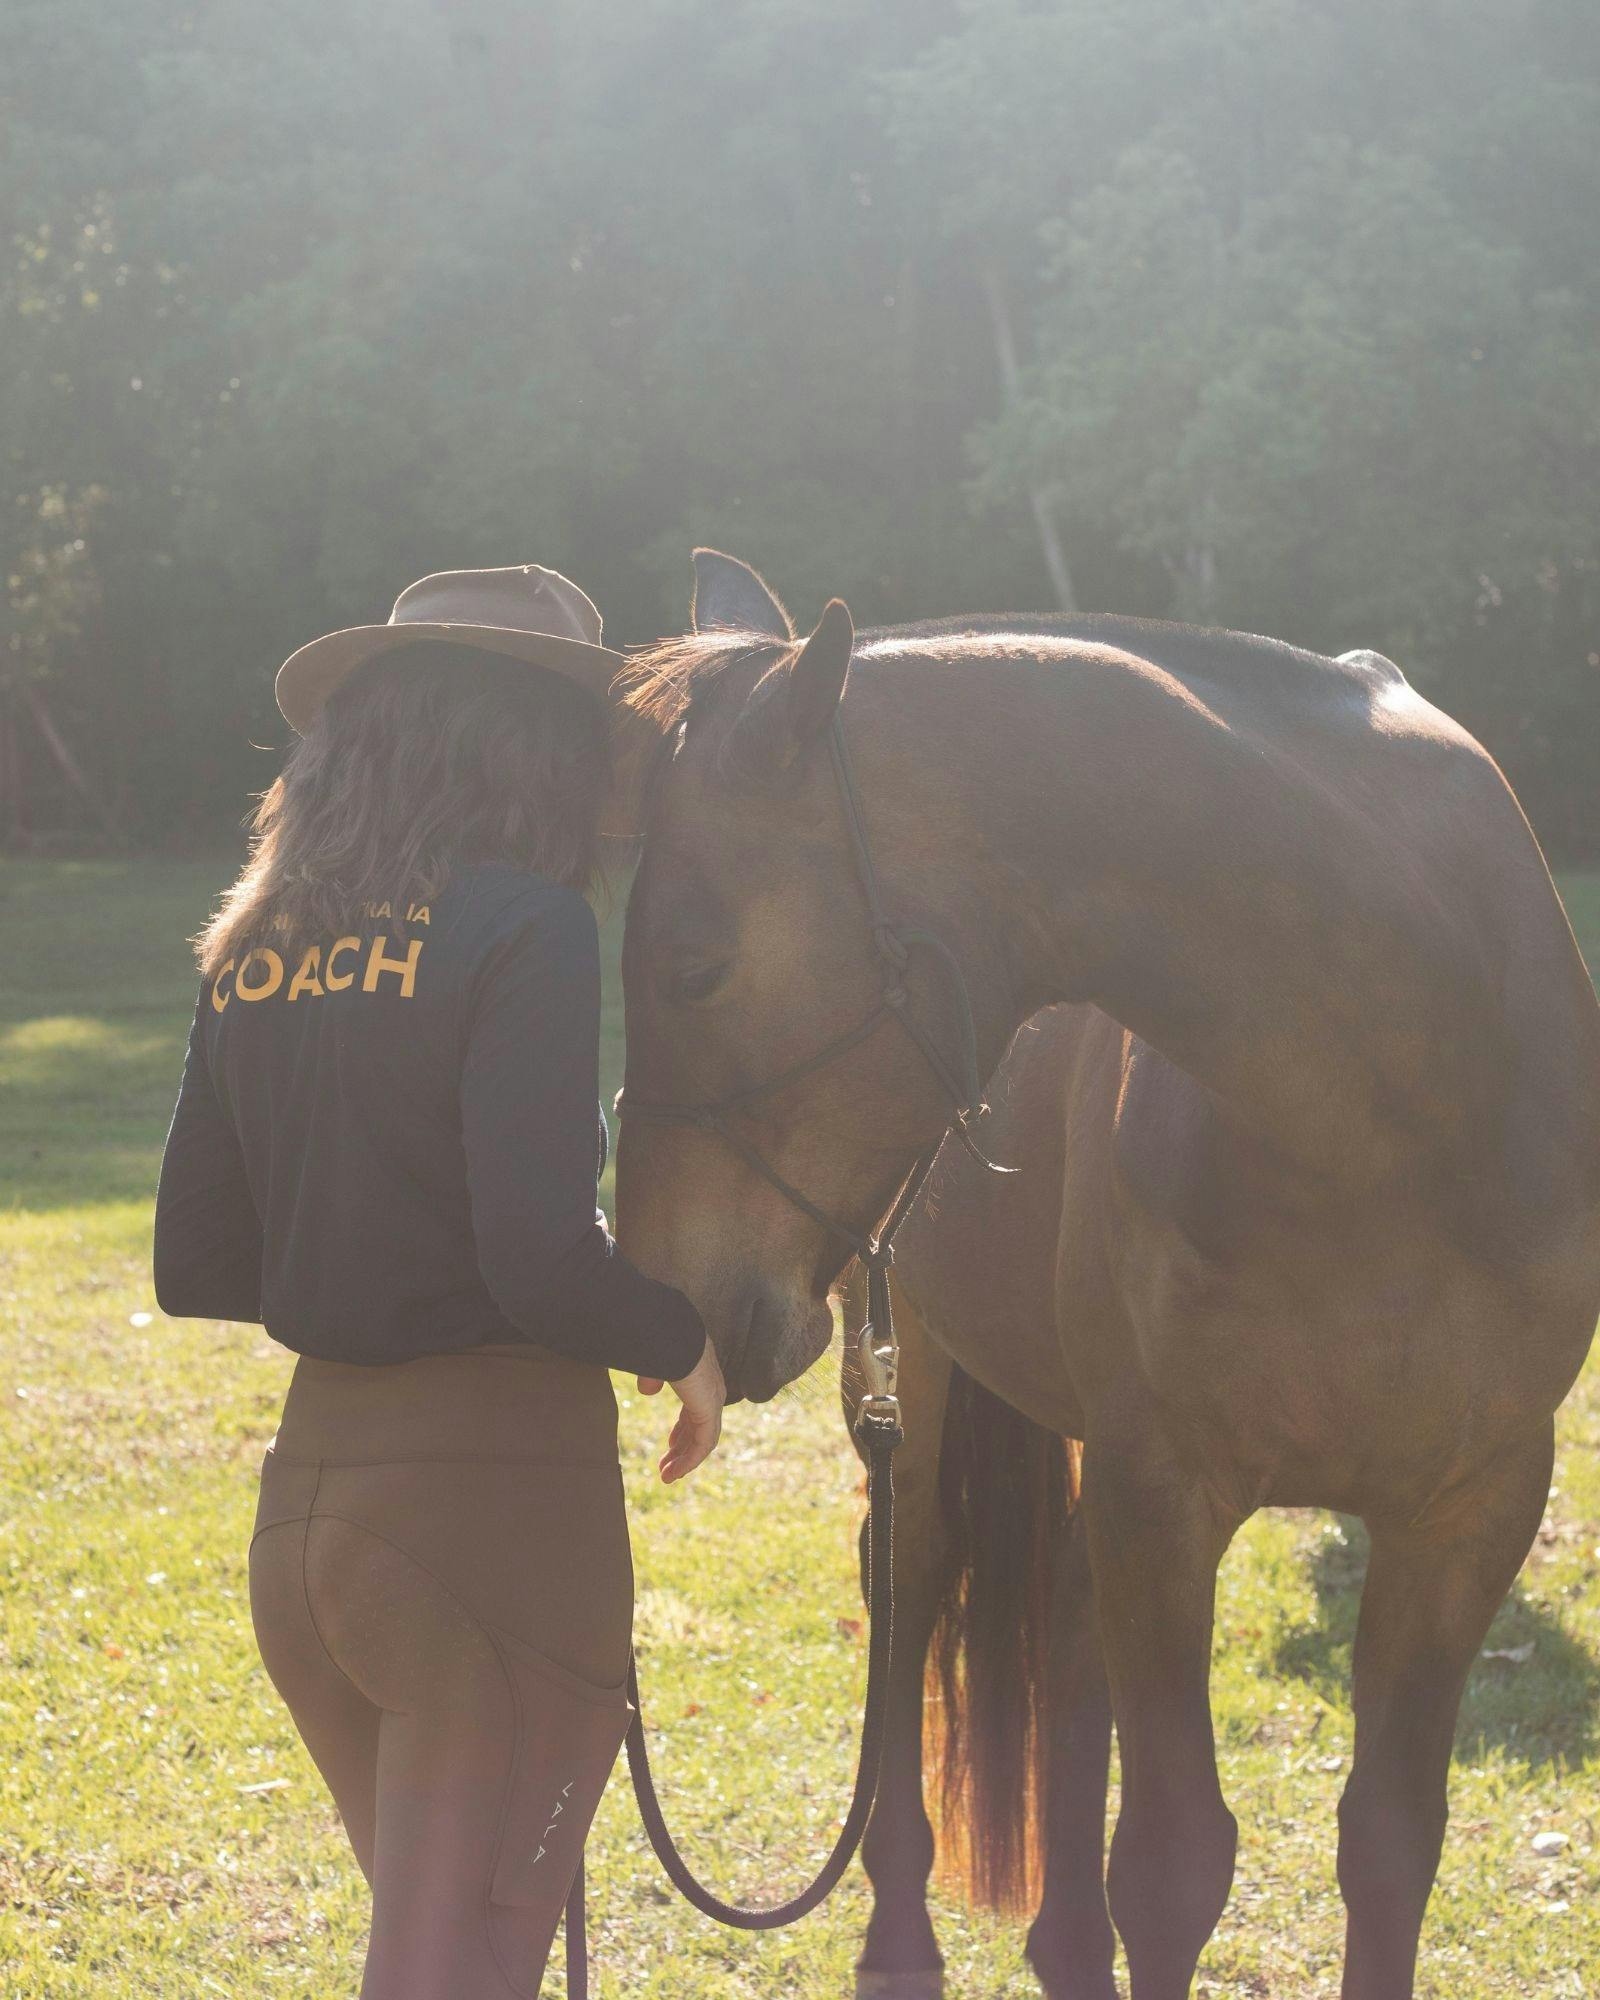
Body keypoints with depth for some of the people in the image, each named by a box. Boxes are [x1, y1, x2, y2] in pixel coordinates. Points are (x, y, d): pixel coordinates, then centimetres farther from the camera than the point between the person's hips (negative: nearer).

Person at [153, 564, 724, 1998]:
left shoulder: (256, 950, 8)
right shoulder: (525, 928, -13)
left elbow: (196, 1263, 12)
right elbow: (542, 1263, -22)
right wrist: (682, 1343, -4)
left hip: (306, 1489, 7)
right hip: (495, 1494, -7)